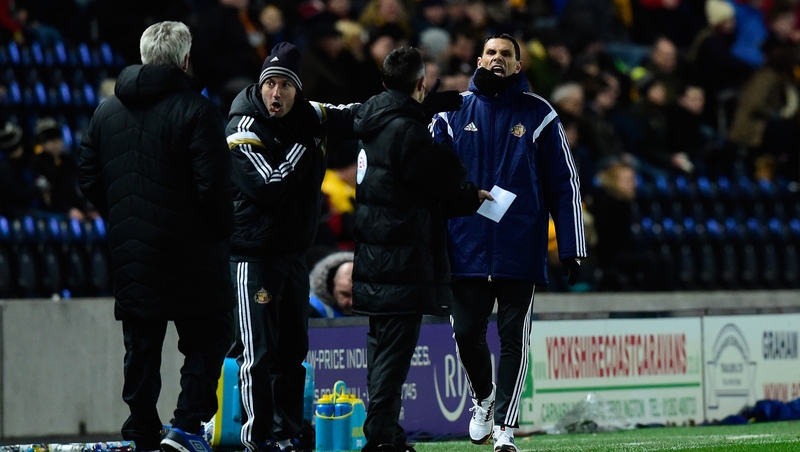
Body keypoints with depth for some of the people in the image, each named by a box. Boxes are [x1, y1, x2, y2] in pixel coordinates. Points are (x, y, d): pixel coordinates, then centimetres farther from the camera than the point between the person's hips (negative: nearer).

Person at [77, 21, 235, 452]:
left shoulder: (107, 110, 7)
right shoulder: (197, 110, -12)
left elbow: (88, 178, 10)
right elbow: (212, 185, -16)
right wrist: (223, 231, -1)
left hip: (129, 251, 5)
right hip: (190, 250, -5)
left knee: (140, 343, 11)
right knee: (206, 338, 3)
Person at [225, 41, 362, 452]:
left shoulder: (312, 118, 3)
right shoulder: (245, 132, -15)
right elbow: (271, 188, -26)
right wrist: (303, 147, -16)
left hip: (293, 255, 7)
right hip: (253, 256, -7)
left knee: (293, 350, 11)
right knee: (259, 353, -7)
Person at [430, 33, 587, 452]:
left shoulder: (538, 115, 3)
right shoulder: (453, 113, 7)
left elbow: (564, 185, 4)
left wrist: (571, 249, -1)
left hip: (520, 251, -1)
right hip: (466, 247, 1)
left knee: (513, 338, -1)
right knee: (467, 334, 3)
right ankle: (483, 398, 30)